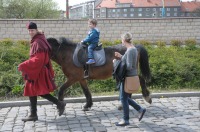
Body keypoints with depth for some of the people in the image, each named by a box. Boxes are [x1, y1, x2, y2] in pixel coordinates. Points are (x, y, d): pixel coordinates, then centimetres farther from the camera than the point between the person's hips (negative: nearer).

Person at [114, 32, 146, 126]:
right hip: (131, 76, 10)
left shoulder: (130, 50, -20)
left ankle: (125, 120, 13)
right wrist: (120, 57, 10)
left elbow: (129, 66, -24)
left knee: (123, 98, 2)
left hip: (129, 77, -10)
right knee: (124, 97, 19)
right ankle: (140, 109, 23)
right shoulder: (133, 49, 10)